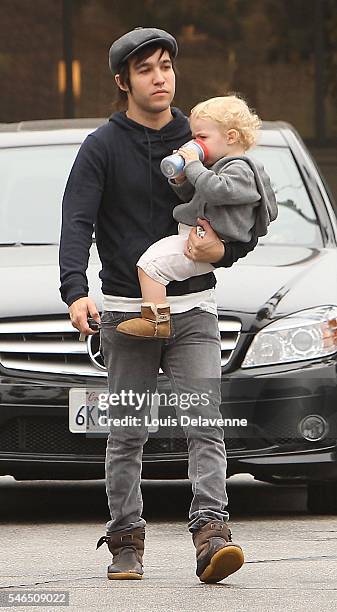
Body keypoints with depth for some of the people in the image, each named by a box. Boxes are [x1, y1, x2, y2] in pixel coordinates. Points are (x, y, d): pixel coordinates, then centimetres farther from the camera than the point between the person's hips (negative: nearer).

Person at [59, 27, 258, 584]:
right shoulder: (103, 147, 0)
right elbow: (76, 224, -10)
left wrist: (223, 251, -12)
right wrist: (76, 291, -28)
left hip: (193, 307, 1)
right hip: (127, 309, -1)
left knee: (205, 427, -11)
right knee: (126, 434, 2)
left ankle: (211, 533, -19)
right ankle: (126, 543, 10)